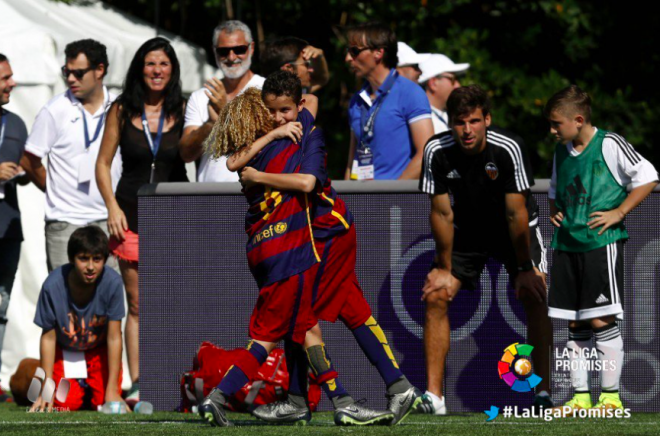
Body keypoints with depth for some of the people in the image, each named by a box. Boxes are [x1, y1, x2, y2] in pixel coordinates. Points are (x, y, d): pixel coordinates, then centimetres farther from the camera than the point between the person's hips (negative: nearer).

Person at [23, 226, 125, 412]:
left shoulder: (112, 283, -28)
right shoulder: (53, 286, -28)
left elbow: (114, 338, -21)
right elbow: (48, 337, -17)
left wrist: (112, 390, -21)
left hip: (99, 350, 0)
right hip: (64, 351, 0)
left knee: (104, 401, -16)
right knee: (67, 403, -17)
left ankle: (90, 388, 21)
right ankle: (78, 388, 20)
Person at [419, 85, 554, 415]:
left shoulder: (509, 149, -29)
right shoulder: (437, 152, -21)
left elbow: (516, 213, -25)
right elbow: (442, 213, -13)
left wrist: (525, 268, -21)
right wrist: (444, 268, -9)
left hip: (516, 231, -2)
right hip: (467, 233, 2)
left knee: (535, 297, -20)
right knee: (435, 296, -11)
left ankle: (543, 391, -16)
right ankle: (433, 396, -9)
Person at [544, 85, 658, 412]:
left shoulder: (609, 145, -7)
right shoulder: (561, 151, 14)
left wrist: (618, 213, -12)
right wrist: (554, 211, 10)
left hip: (601, 242, -7)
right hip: (567, 244, 7)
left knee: (602, 320, -9)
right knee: (574, 324, 6)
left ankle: (611, 395, -4)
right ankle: (580, 396, 11)